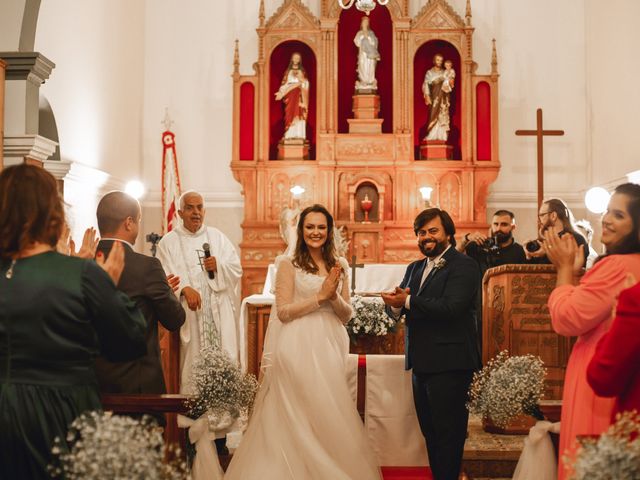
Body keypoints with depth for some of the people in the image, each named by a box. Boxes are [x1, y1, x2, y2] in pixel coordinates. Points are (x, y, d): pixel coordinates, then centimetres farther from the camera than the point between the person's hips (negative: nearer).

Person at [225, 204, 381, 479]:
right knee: (300, 420, -1)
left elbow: (347, 315, 10)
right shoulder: (289, 264, -1)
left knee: (331, 419, 6)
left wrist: (334, 296, -10)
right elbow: (283, 312, -9)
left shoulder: (338, 267, 12)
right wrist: (320, 295, -14)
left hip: (329, 349, 4)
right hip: (298, 349, -4)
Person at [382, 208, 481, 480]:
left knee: (448, 434, 0)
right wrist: (395, 304, -14)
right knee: (430, 433, 16)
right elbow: (395, 310, 9)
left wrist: (408, 301, -20)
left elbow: (451, 307, -22)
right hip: (421, 363, 8)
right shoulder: (414, 269, 17)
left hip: (448, 365, -8)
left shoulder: (463, 265, -8)